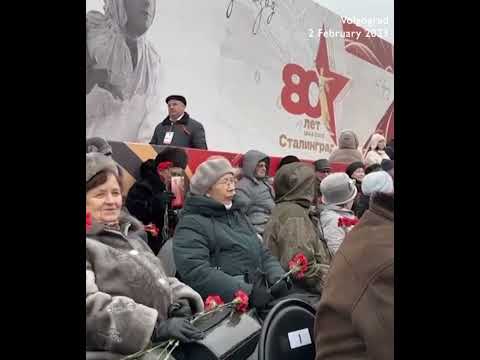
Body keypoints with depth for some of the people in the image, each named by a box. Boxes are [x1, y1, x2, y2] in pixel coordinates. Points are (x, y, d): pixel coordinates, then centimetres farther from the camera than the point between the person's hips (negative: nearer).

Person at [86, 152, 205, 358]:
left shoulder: (130, 233, 18)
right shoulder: (90, 243, -5)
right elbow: (91, 306, -18)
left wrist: (180, 302, -1)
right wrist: (156, 327, -25)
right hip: (122, 351, -6)